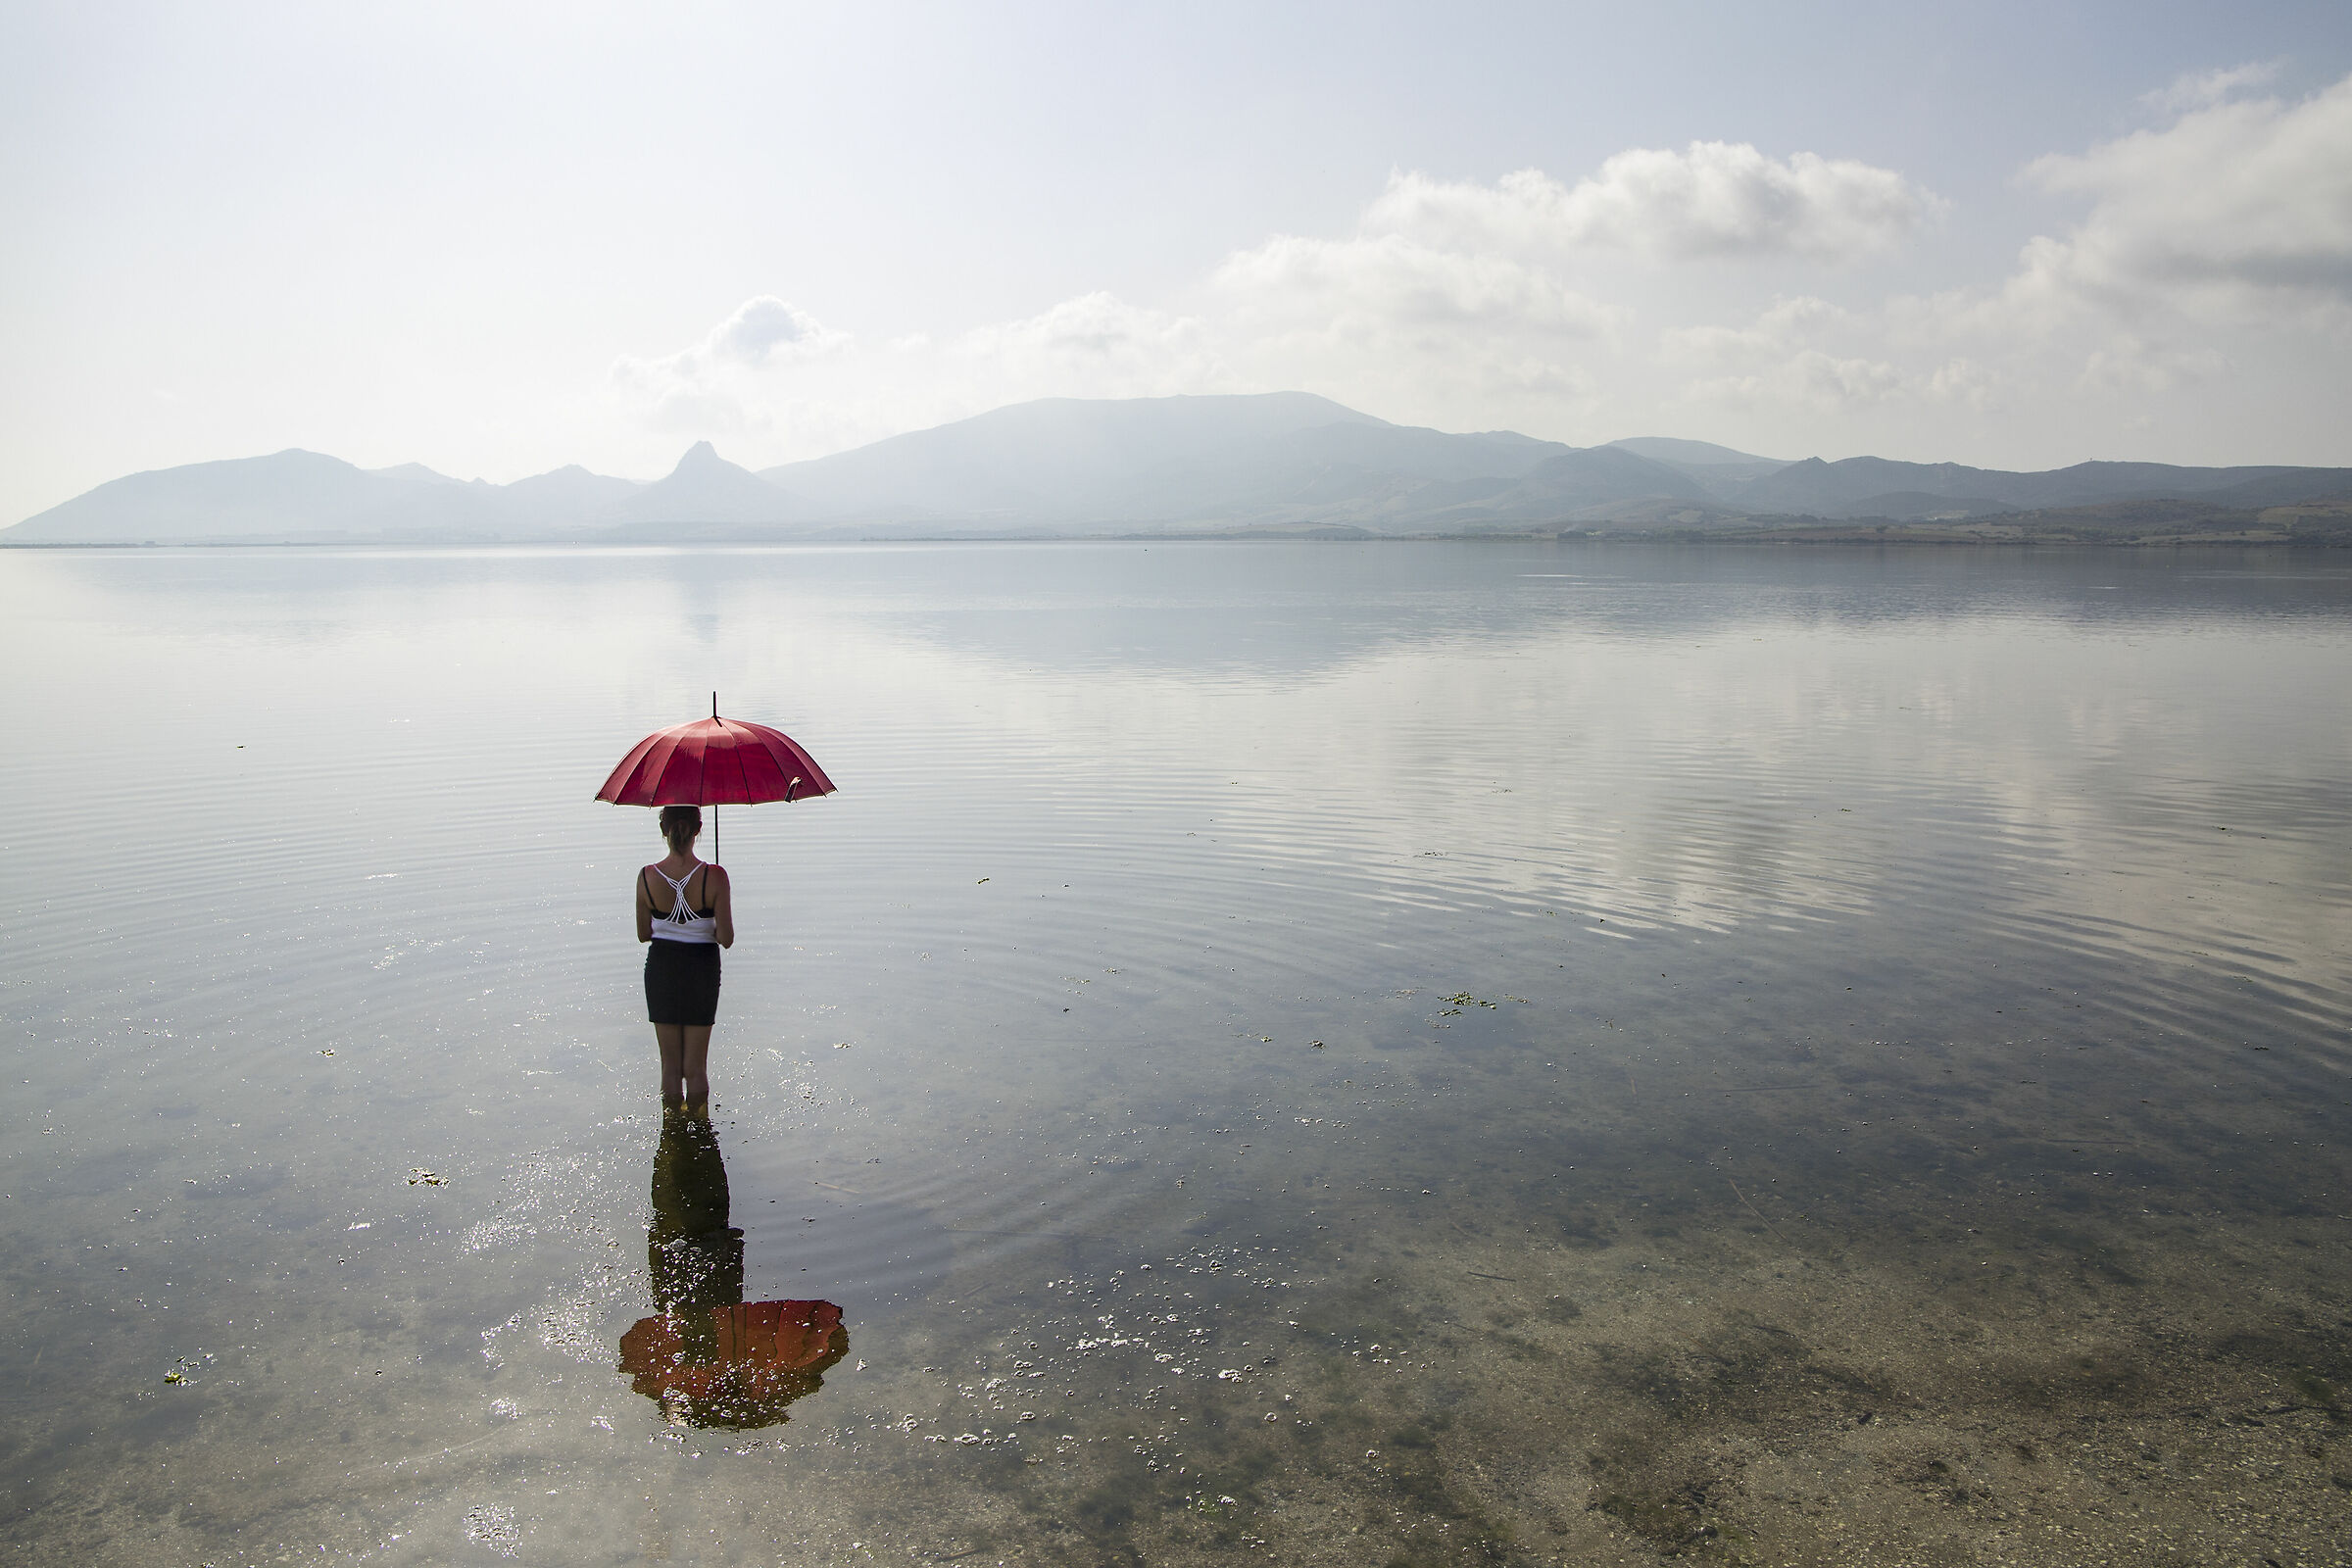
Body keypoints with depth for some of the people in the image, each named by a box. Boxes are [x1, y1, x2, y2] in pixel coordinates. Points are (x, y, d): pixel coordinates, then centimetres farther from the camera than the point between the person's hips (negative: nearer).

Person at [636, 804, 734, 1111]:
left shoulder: (647, 877, -11)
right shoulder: (714, 877, -18)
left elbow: (643, 934, 1)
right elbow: (726, 939, -16)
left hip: (660, 969, 2)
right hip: (701, 970, -1)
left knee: (670, 1066, 14)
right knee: (696, 1068, 11)